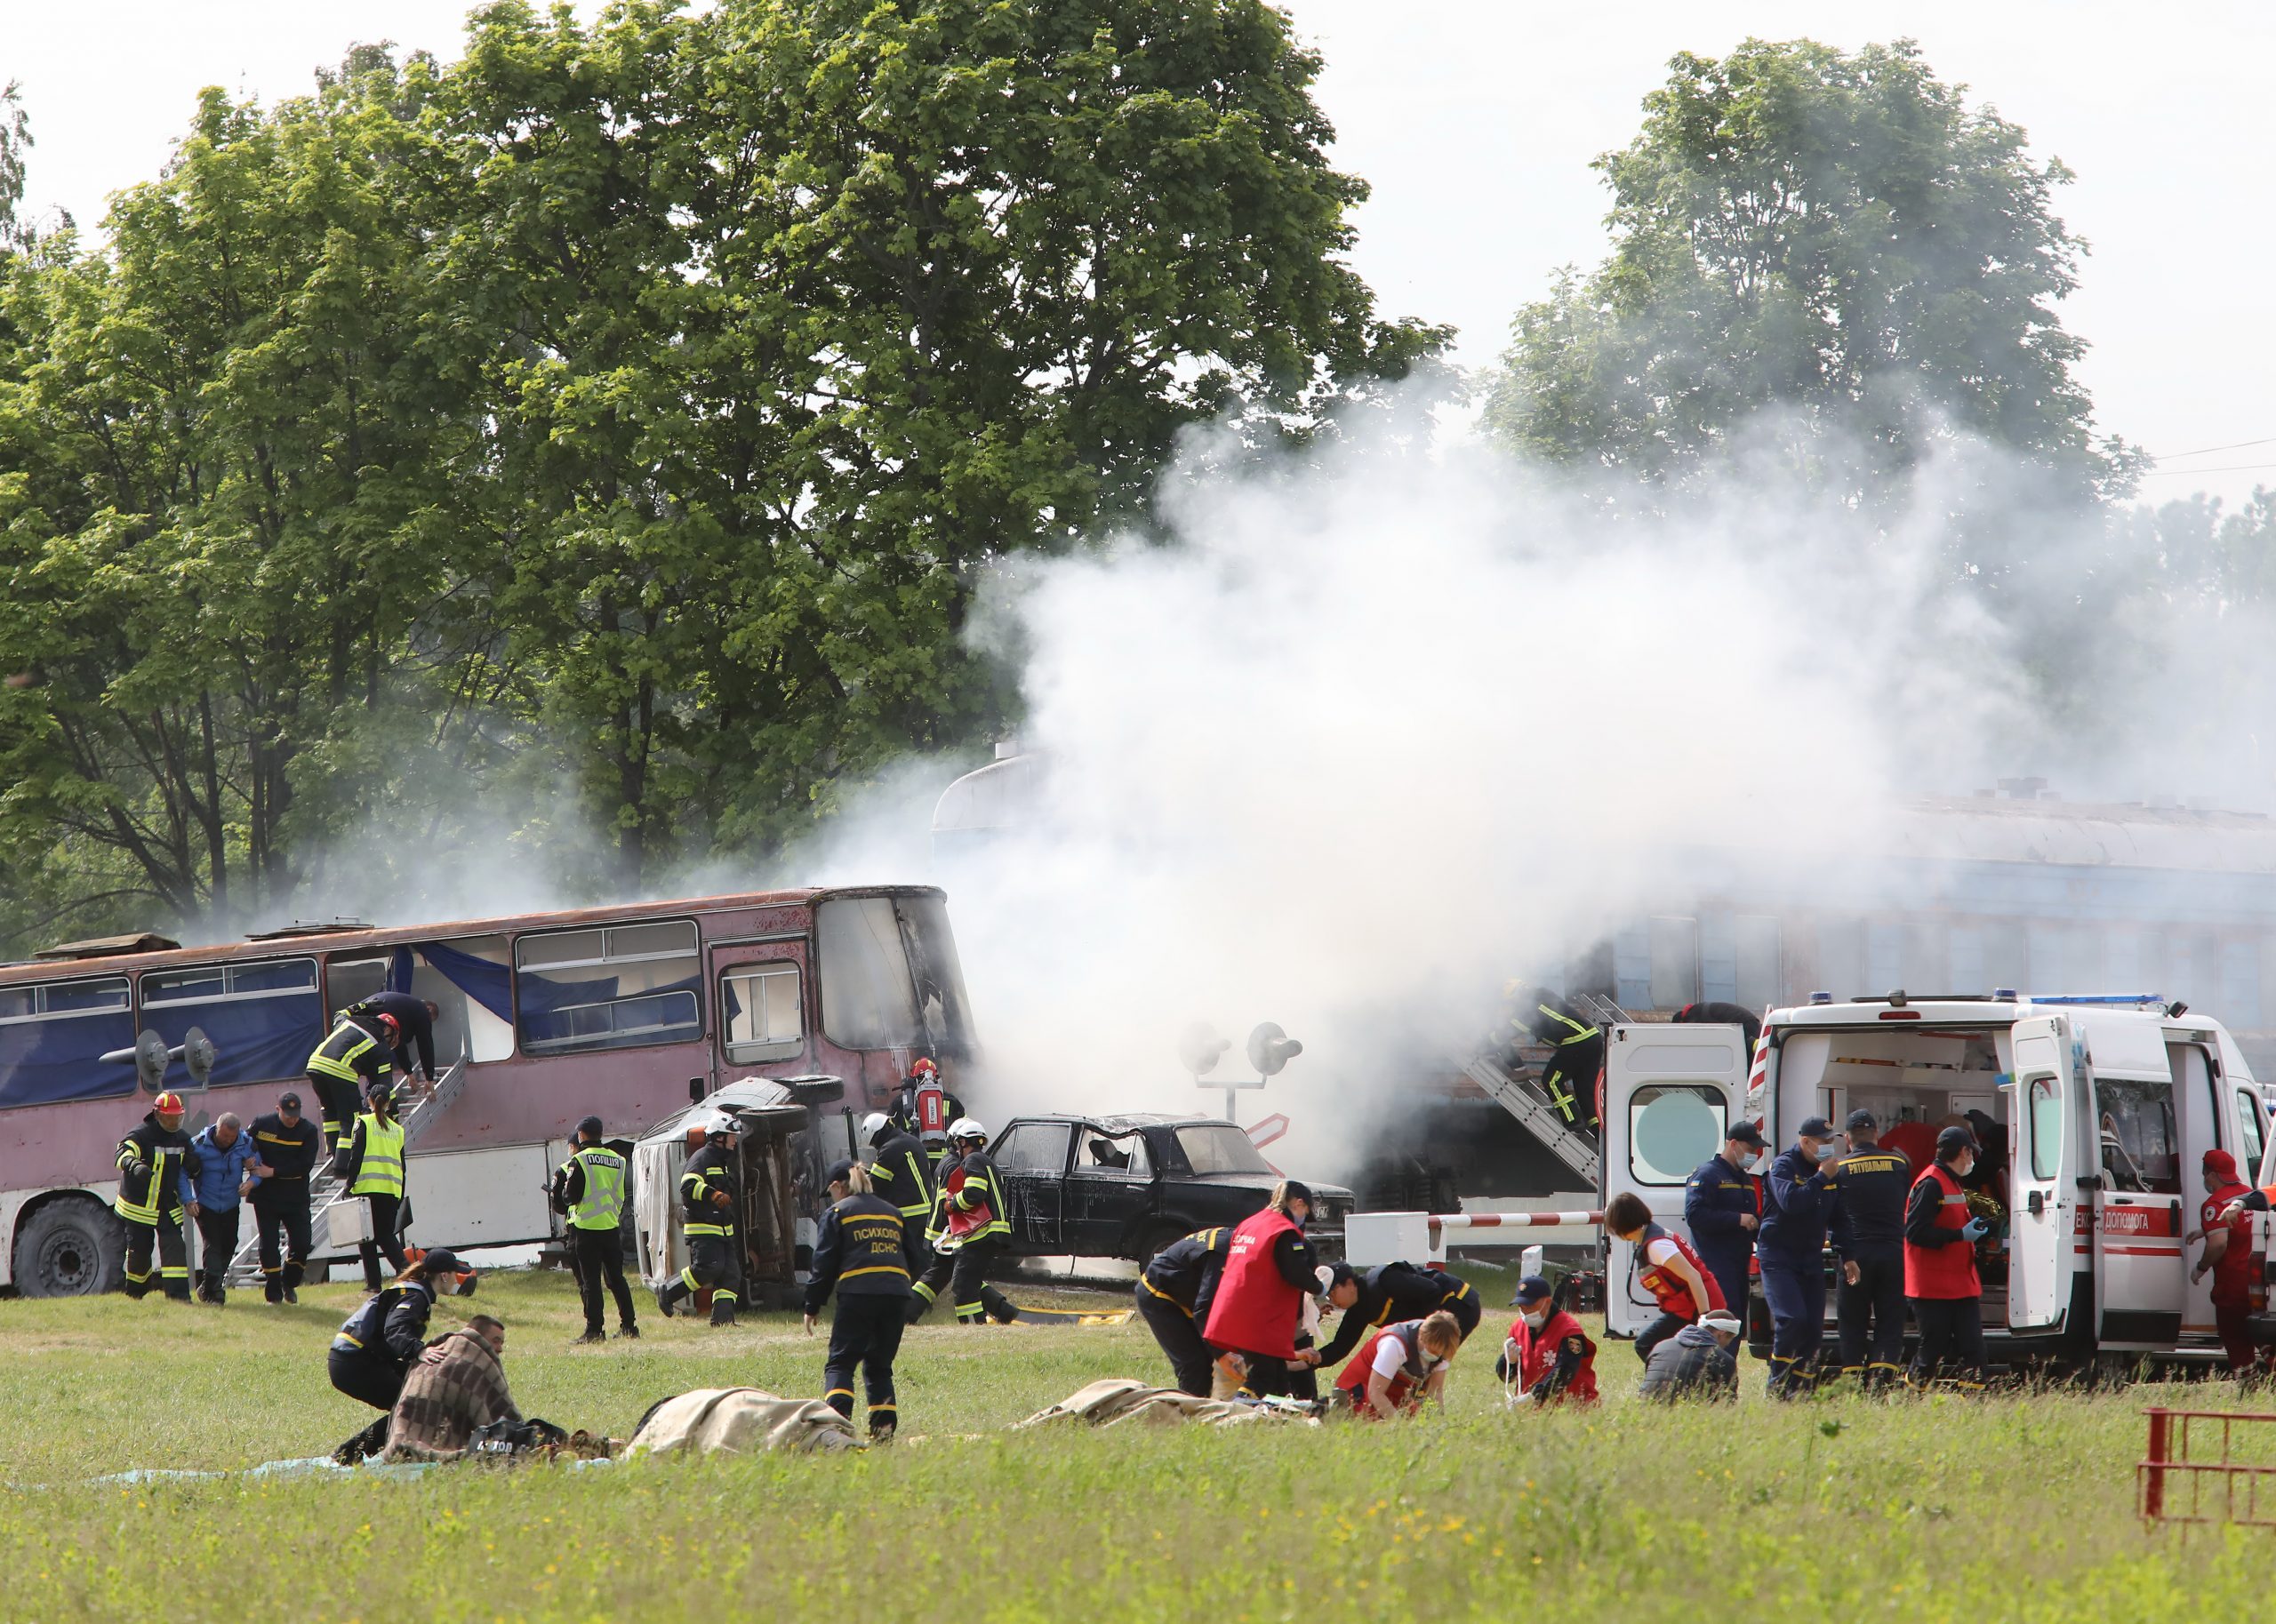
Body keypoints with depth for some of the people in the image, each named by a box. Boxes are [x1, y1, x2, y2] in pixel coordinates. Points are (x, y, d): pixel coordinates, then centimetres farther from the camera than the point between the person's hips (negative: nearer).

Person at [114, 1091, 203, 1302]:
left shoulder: (182, 1139, 5)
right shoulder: (141, 1136, -15)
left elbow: (190, 1169, 18)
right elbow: (124, 1154, -34)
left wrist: (193, 1164, -9)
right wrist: (135, 1166, -59)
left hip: (168, 1209, 4)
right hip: (139, 1206, -4)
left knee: (174, 1248, -10)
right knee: (139, 1251, 5)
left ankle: (178, 1293, -15)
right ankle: (135, 1291, 28)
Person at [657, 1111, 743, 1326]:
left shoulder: (723, 1161, 21)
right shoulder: (702, 1159, -11)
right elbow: (688, 1185, -29)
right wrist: (713, 1195, -42)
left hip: (723, 1229, 10)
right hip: (703, 1229, -10)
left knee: (731, 1272, 0)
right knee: (709, 1267, -20)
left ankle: (723, 1317, -2)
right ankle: (667, 1292, -5)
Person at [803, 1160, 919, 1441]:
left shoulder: (838, 1212, 8)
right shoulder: (893, 1213, 24)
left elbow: (824, 1263, 3)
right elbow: (912, 1258, 24)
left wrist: (813, 1307, 8)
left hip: (858, 1294, -5)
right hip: (898, 1295, 5)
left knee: (840, 1362, -3)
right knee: (879, 1365, 14)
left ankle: (838, 1416, -23)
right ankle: (884, 1425, 1)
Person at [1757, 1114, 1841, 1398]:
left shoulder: (1822, 1170, 13)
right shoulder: (1783, 1166, -9)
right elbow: (1790, 1201, -27)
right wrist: (1821, 1178, -20)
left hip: (1810, 1258, 7)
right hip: (1779, 1259, -7)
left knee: (1814, 1327, 1)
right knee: (1792, 1319, -20)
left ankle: (1801, 1388, 8)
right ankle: (1779, 1385, -10)